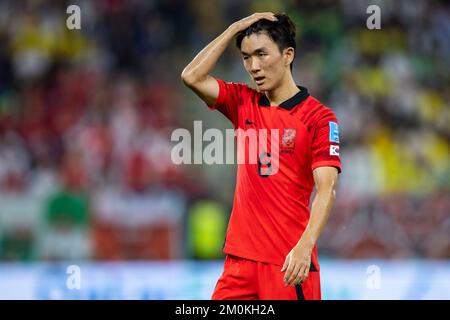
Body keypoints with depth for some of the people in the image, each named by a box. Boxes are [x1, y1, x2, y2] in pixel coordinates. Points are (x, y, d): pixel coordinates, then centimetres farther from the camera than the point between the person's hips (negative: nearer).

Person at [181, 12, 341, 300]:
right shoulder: (243, 103, 11)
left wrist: (304, 246, -29)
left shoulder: (319, 118, -7)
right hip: (240, 257, 5)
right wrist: (236, 28, 1)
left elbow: (326, 189, -15)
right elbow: (192, 76, 0)